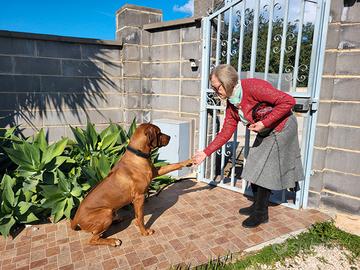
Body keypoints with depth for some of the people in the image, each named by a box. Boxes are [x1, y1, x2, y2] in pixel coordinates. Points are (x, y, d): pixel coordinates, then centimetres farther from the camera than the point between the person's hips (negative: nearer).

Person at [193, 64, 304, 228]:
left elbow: (288, 101, -29)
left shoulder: (253, 87, -29)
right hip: (265, 133, 8)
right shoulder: (231, 103, -3)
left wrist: (264, 123, -30)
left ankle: (261, 213, 15)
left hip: (281, 129, -8)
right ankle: (257, 205, 31)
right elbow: (226, 133, -2)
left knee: (264, 171, -3)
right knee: (254, 169, 12)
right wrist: (206, 153, -6)